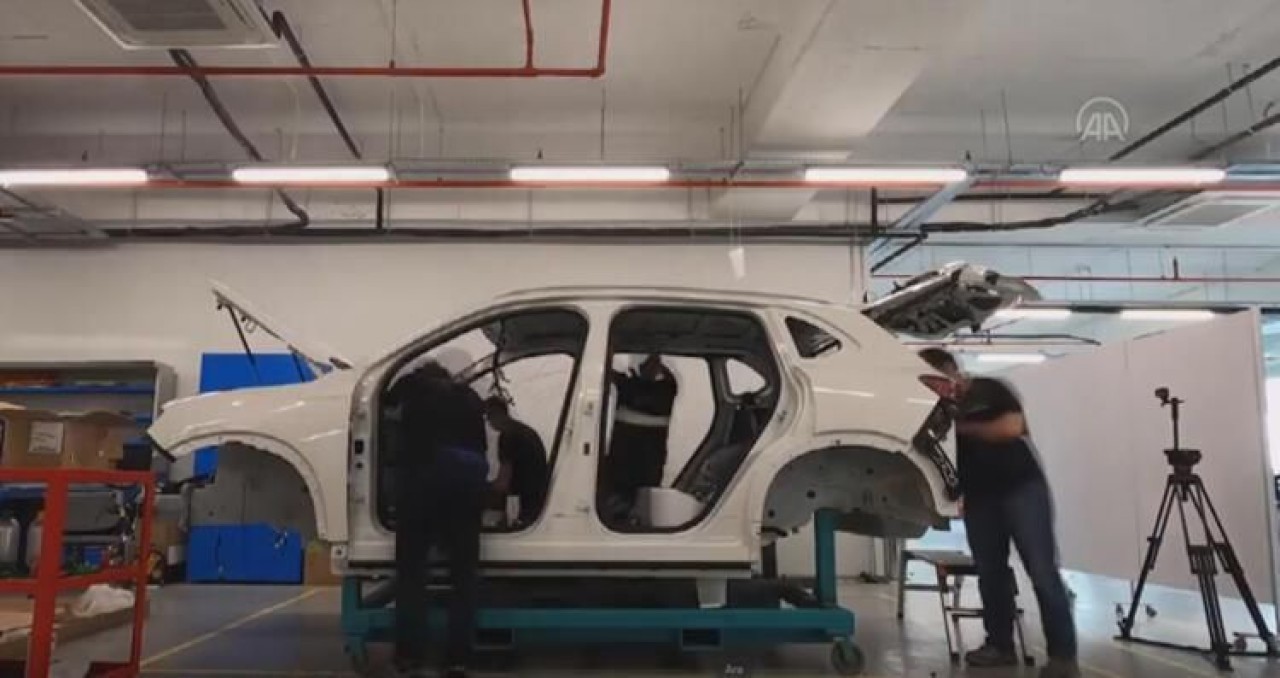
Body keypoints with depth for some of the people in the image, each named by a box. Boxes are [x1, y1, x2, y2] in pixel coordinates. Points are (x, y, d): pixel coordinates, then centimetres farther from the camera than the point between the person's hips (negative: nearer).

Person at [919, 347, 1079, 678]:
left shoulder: (990, 390, -2)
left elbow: (1012, 427, -17)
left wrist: (964, 427, -12)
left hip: (1022, 487, -5)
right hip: (978, 498, 5)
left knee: (1042, 571, -8)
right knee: (989, 573, 7)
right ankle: (1000, 644, 18)